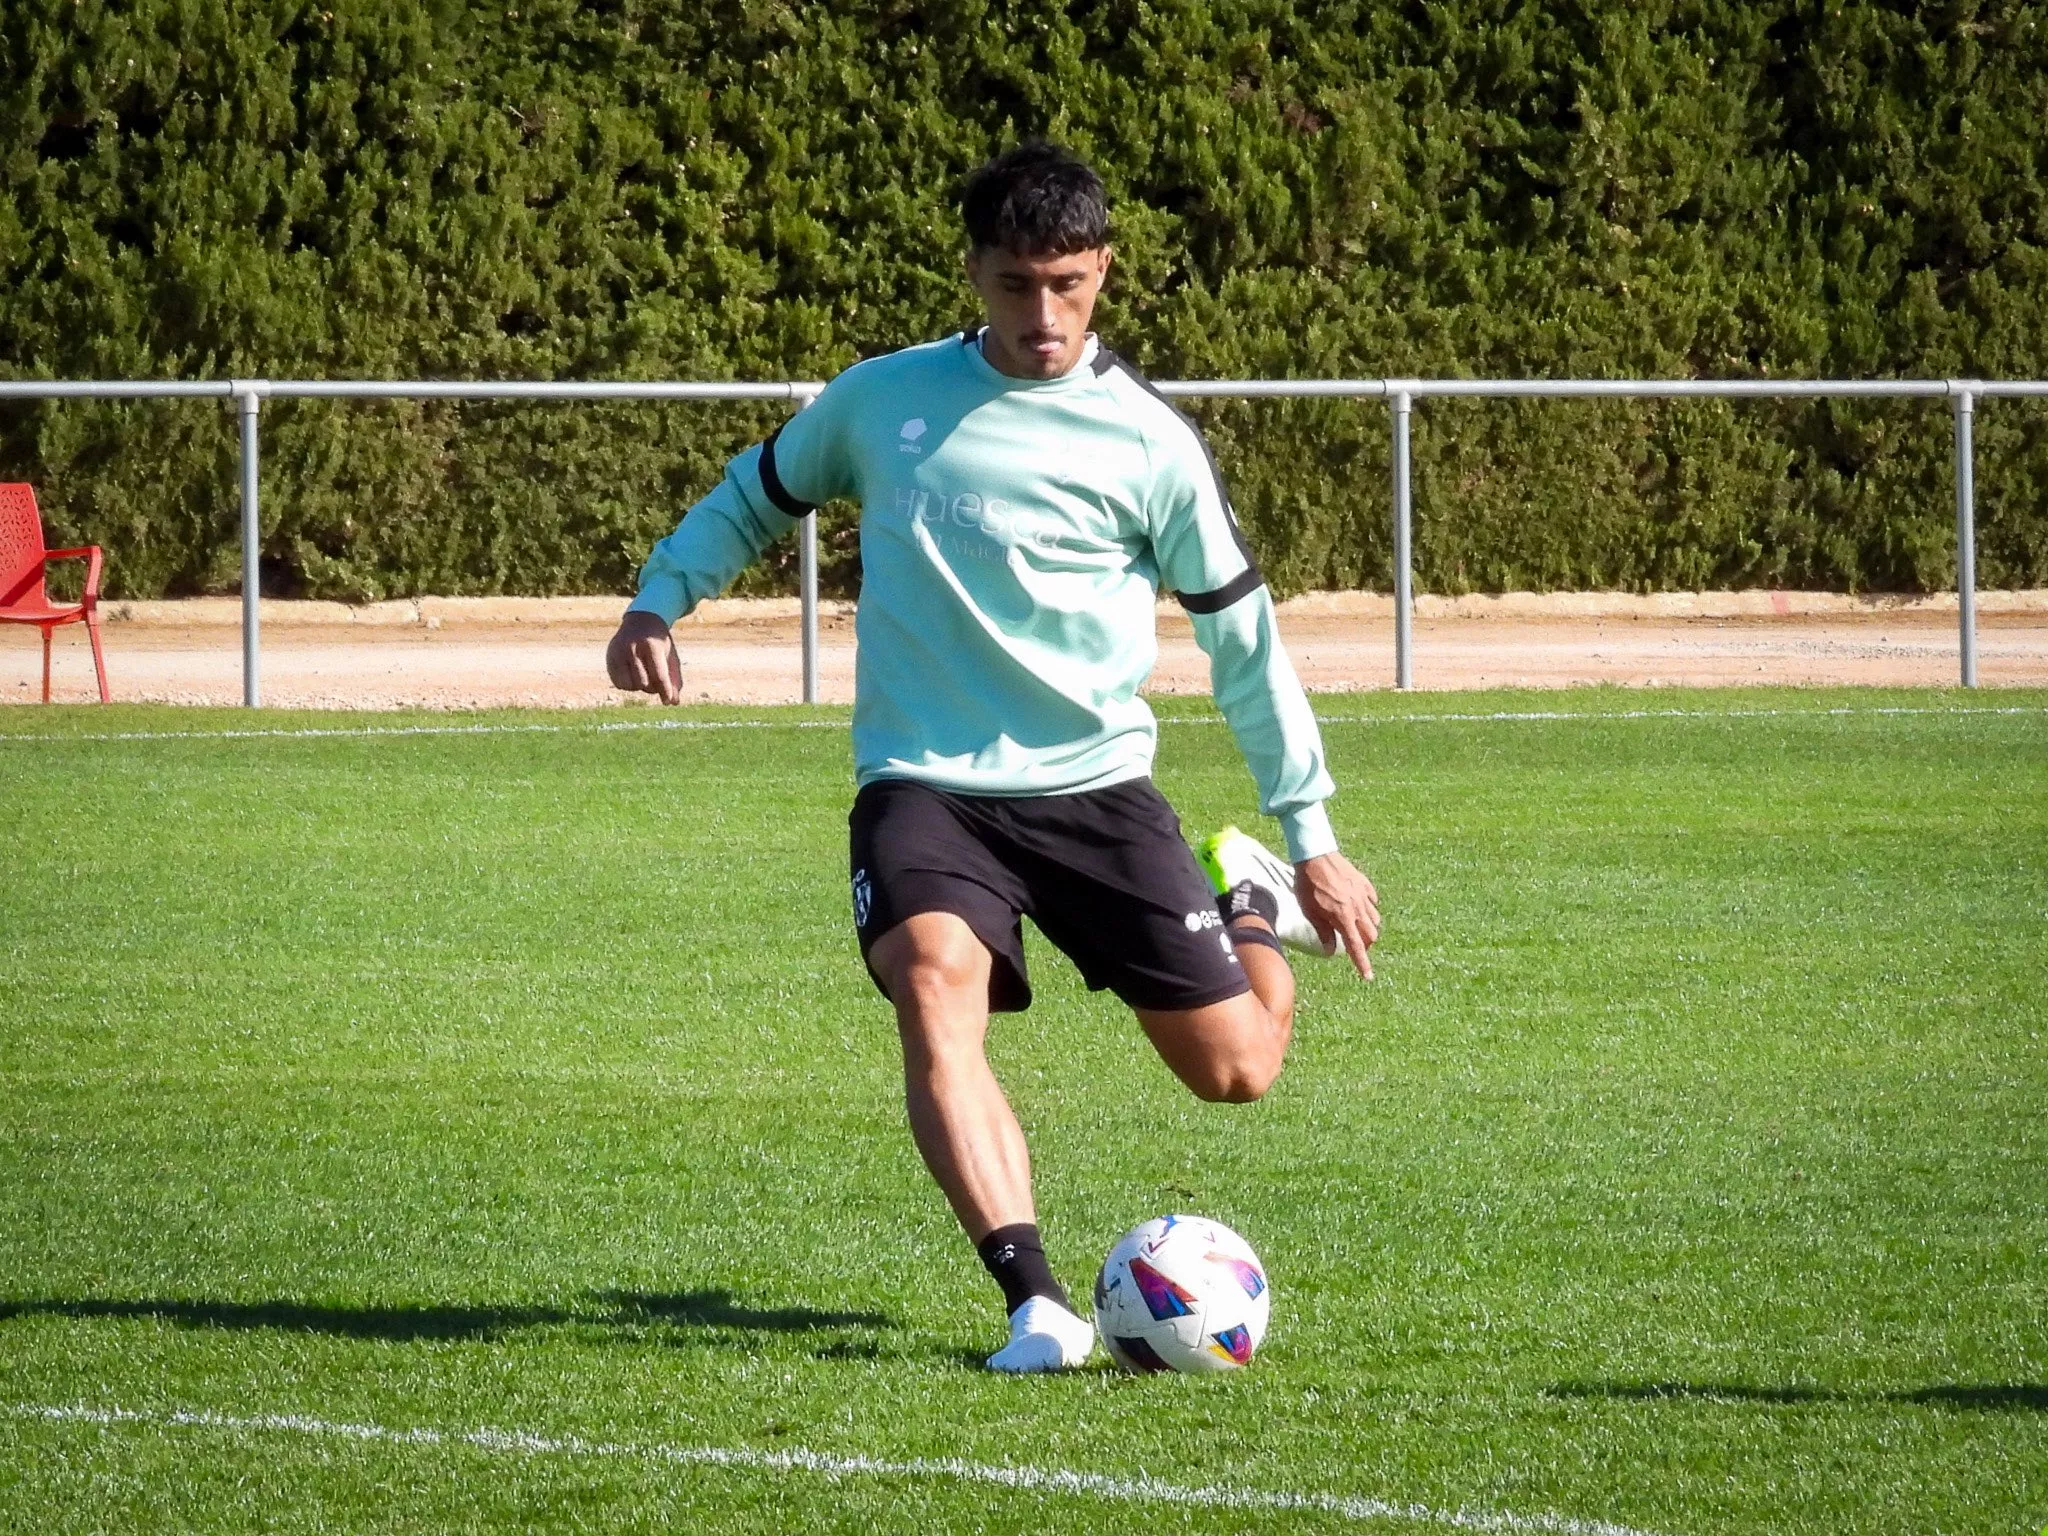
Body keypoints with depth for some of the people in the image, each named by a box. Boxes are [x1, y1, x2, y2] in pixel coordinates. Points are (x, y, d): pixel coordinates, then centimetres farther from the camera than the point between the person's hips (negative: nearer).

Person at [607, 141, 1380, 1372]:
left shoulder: (1148, 441, -2)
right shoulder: (882, 398, 3)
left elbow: (1242, 631, 6)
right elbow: (757, 495, 21)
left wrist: (1312, 834, 7)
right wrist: (658, 600, 2)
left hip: (1095, 785, 0)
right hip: (925, 784, 0)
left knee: (1237, 1069, 0)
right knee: (936, 990, -31)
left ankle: (1251, 899, 35)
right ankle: (1038, 1303, -36)